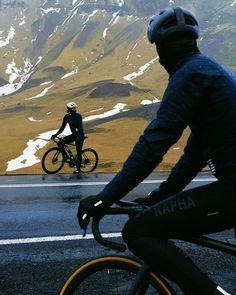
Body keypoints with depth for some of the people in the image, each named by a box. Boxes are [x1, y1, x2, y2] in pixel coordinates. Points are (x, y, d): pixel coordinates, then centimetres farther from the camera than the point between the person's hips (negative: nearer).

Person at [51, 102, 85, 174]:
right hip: (73, 134, 6)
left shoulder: (78, 116, -17)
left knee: (78, 152, -5)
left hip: (80, 135, -6)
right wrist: (56, 134, -9)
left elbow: (80, 127, -24)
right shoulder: (67, 117, 0)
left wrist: (78, 137, -36)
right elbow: (62, 127, 2)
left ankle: (78, 169, 7)